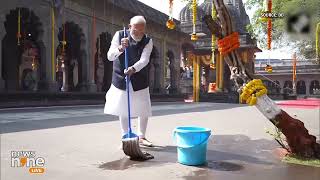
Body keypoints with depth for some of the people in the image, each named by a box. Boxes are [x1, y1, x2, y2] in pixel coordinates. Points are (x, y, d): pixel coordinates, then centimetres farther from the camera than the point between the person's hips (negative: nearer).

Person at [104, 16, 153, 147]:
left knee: (144, 110, 6)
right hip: (120, 79, 0)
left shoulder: (148, 41, -10)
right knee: (122, 110, 6)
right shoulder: (119, 35, -9)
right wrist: (120, 48, -36)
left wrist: (133, 69, -43)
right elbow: (110, 56, -16)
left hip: (140, 81, 1)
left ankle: (141, 137, 26)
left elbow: (144, 60, -24)